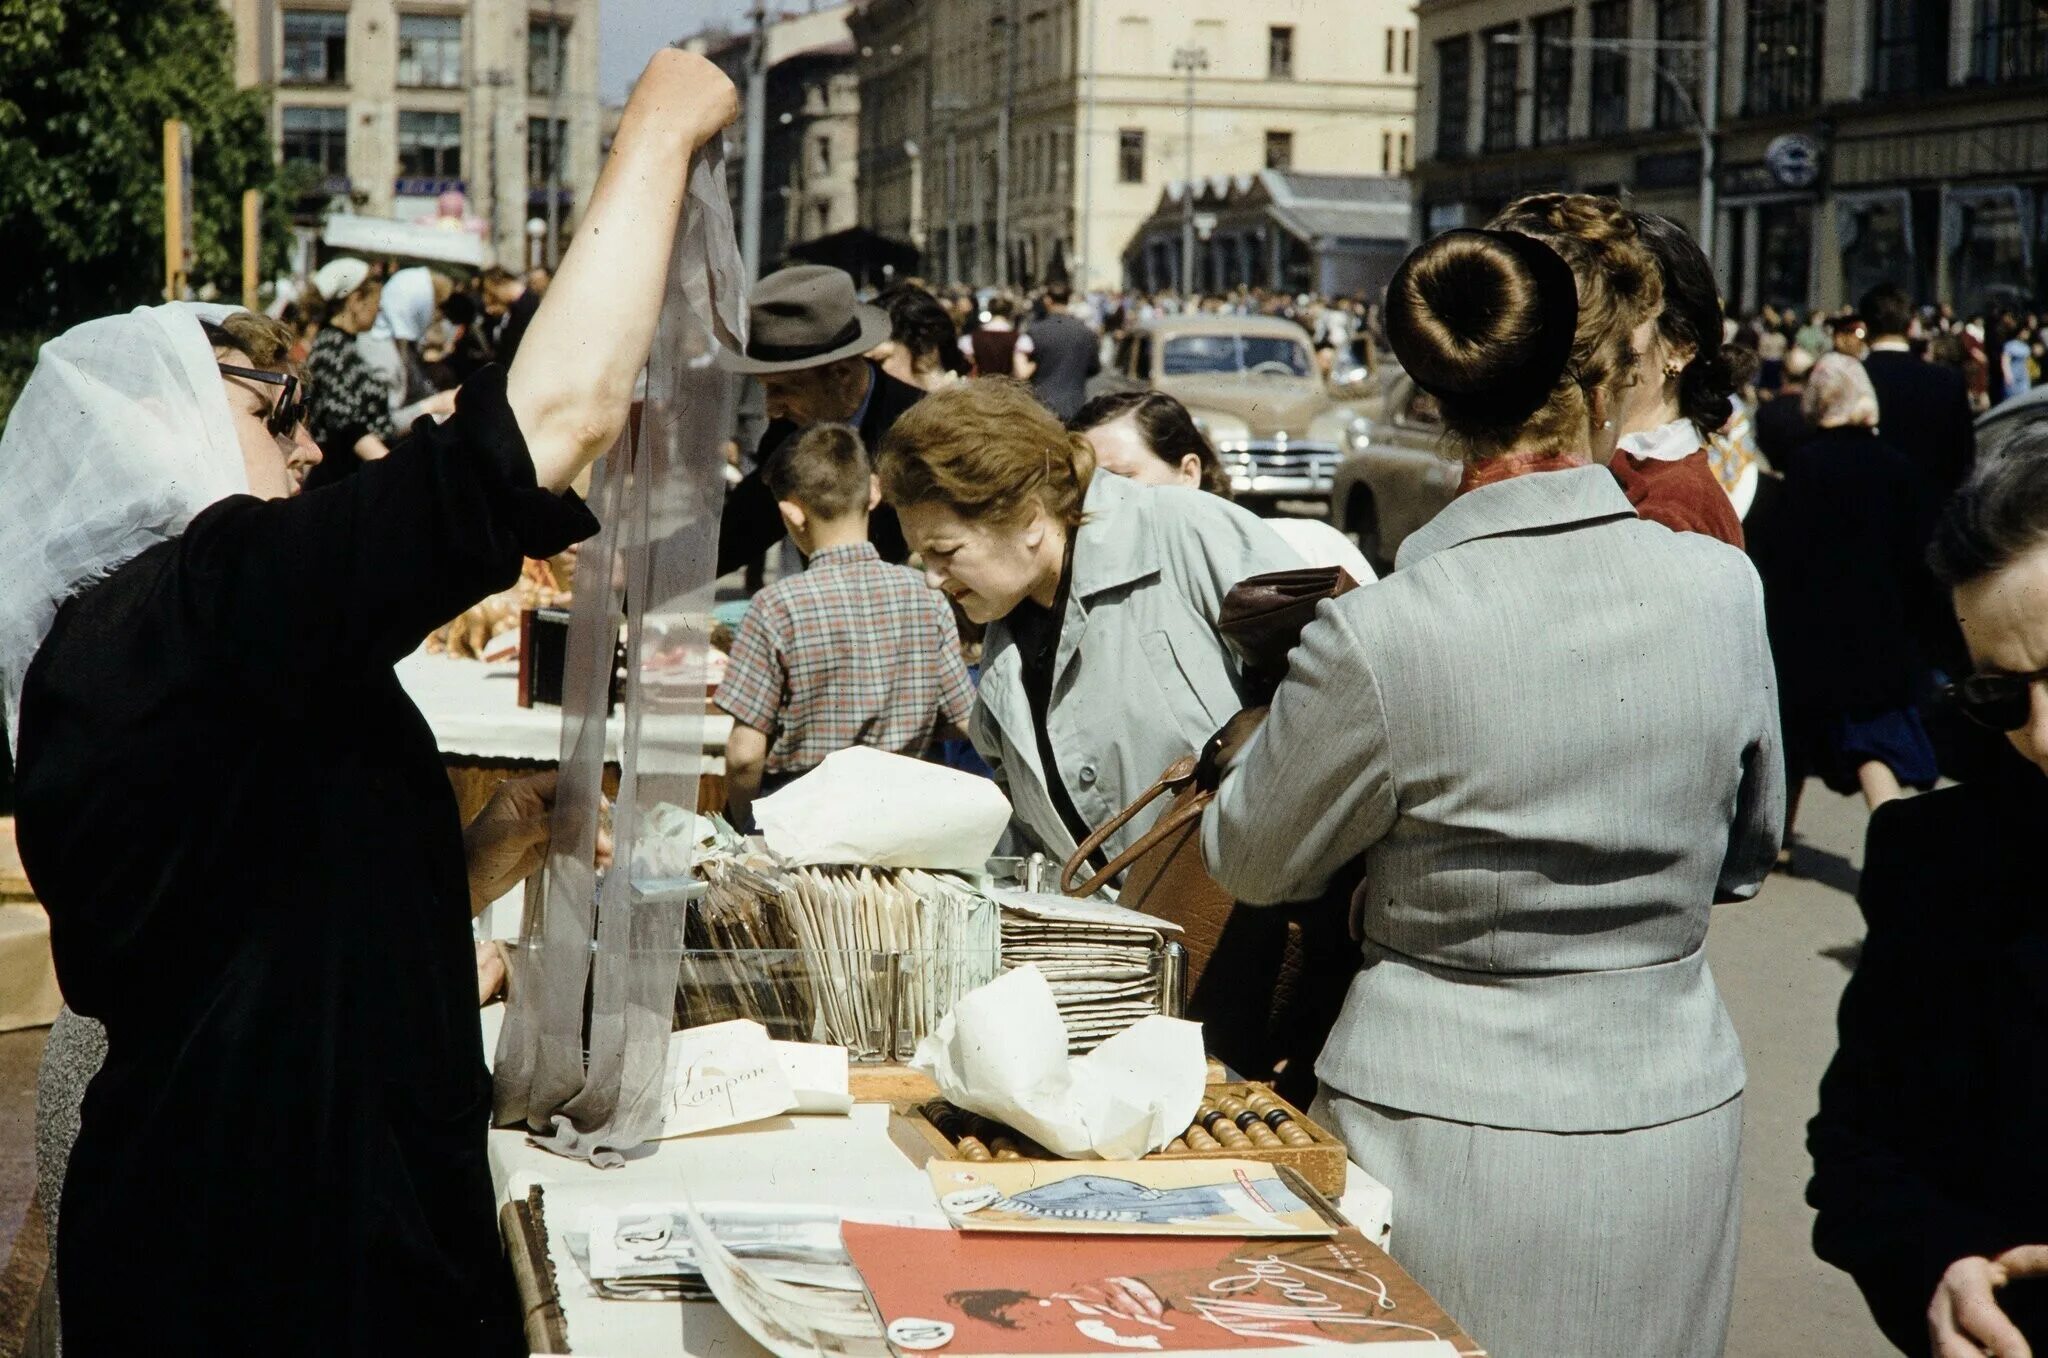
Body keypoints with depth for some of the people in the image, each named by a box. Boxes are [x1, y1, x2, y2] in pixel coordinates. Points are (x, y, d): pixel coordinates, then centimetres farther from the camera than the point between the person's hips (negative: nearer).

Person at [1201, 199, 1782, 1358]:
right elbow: (1748, 860, 7)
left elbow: (1254, 863, -1)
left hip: (1455, 1141, -3)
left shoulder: (1377, 638, -20)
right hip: (1676, 1124, 3)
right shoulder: (1724, 589, -10)